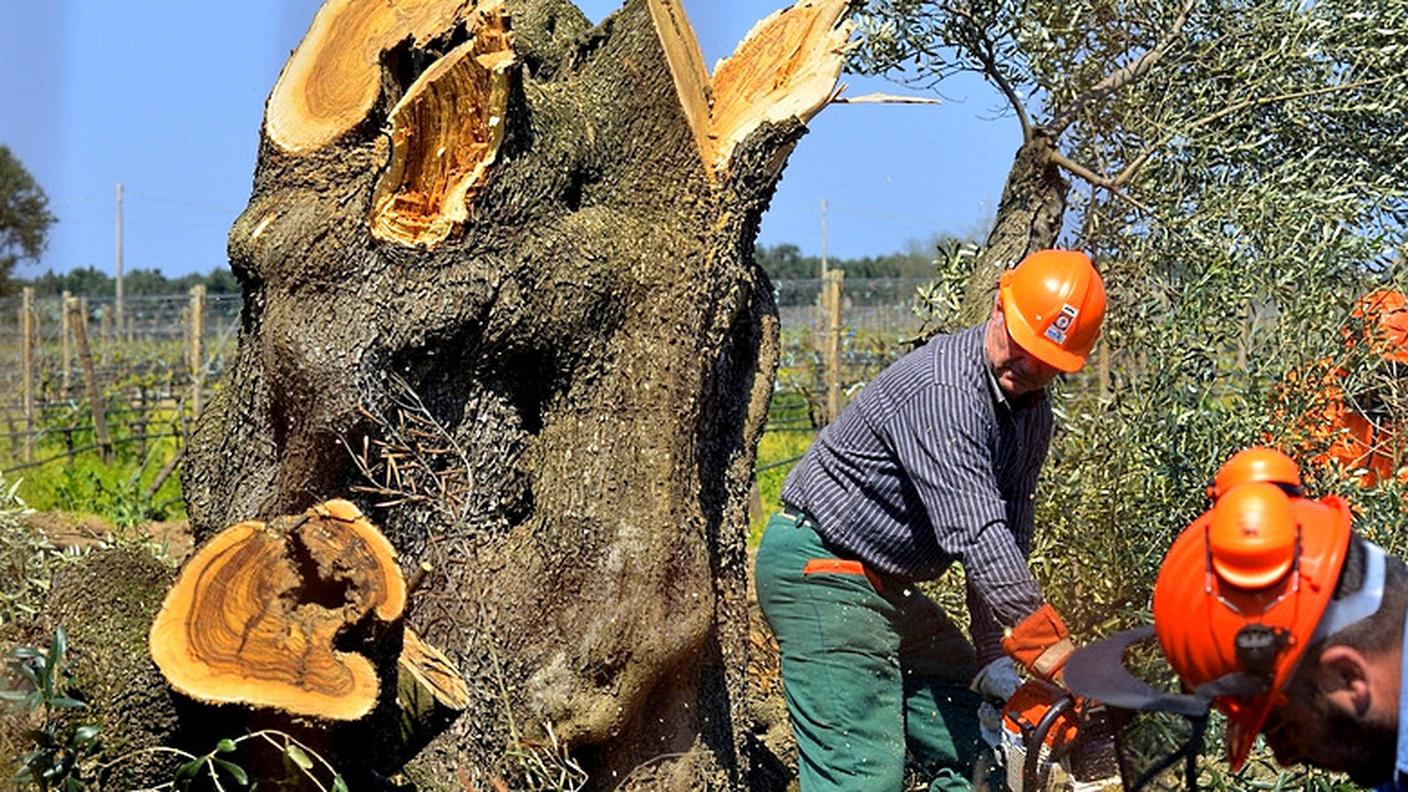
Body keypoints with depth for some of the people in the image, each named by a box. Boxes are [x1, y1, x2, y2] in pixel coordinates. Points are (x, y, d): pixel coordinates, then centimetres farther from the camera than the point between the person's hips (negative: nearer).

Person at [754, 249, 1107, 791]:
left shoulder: (1031, 412, 5)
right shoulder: (943, 390, -26)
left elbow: (1008, 543, 7)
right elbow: (976, 537, -34)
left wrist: (993, 658, -3)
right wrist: (1062, 662, -35)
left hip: (886, 585, 10)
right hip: (820, 569, -10)